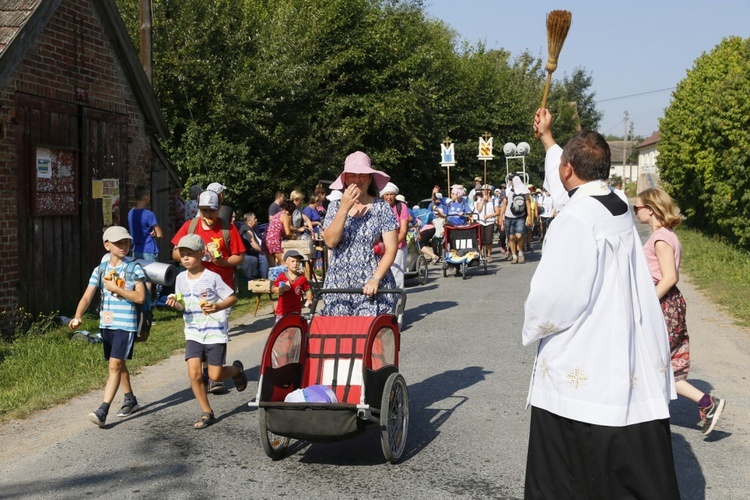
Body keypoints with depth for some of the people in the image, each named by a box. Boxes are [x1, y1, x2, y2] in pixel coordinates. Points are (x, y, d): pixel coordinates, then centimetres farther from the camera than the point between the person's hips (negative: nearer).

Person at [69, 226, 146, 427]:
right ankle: (130, 400, 36)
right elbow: (87, 296, -1)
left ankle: (102, 411, -15)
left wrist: (116, 288, -17)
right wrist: (78, 316, -17)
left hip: (126, 324, -6)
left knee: (115, 365, -11)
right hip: (106, 323, 6)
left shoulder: (134, 268, -6)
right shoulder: (100, 269, 6)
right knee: (118, 364, 18)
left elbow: (140, 297, -13)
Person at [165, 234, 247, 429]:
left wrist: (218, 307, -26)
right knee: (194, 373, -8)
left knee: (215, 375, -2)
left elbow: (232, 298, -8)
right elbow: (183, 305, 13)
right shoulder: (181, 278, 4)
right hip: (193, 333, 4)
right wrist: (176, 304, -10)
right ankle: (207, 413, 7)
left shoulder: (212, 277, -11)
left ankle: (236, 369, 33)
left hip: (215, 332, -4)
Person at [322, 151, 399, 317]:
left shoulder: (381, 208, 1)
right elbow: (330, 241, -7)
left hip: (373, 287, -2)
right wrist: (344, 208, -14)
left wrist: (375, 279, -15)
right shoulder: (335, 207, 8)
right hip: (339, 286, 2)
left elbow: (391, 248, -4)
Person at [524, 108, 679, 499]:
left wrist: (532, 327, -1)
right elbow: (567, 187, 27)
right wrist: (546, 138, 40)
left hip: (584, 370, -8)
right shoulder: (619, 205, 6)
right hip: (631, 368, 8)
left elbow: (555, 296, -23)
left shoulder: (576, 220, -20)